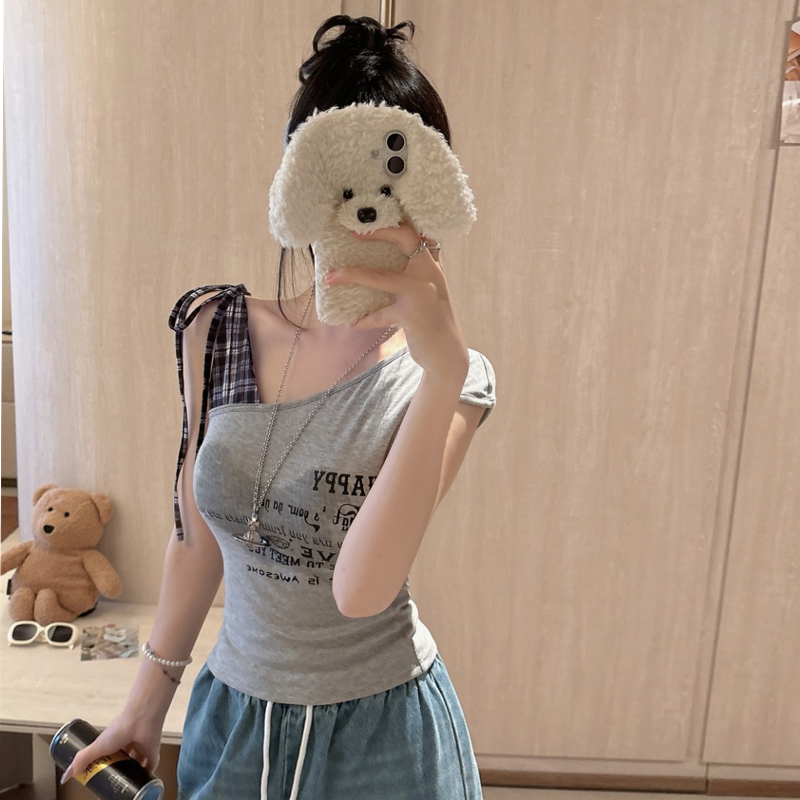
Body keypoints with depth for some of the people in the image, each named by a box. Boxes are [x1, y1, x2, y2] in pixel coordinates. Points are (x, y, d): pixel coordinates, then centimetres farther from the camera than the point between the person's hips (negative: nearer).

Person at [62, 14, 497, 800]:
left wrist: (443, 365, -37)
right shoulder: (216, 330, -9)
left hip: (380, 733, -2)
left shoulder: (447, 377, -18)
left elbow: (359, 589, -29)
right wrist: (148, 700, 10)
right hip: (232, 712, 3)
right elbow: (198, 535, 1)